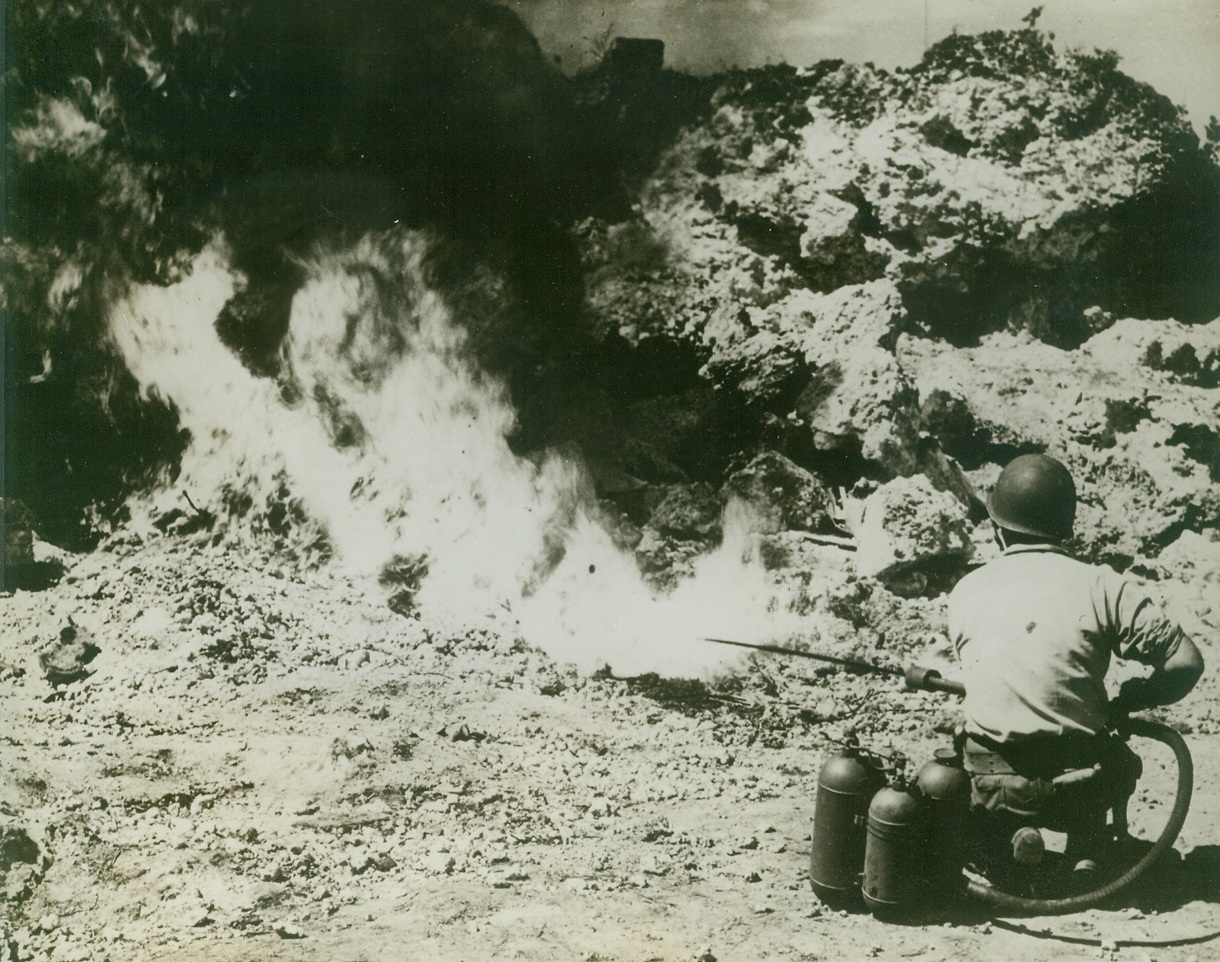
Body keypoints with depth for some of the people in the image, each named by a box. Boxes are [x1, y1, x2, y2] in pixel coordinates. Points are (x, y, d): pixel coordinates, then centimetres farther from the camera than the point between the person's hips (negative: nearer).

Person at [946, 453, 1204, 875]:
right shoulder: (1102, 586, -6)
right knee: (1122, 762, 34)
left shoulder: (964, 592, 1)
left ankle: (1009, 835, 17)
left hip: (994, 791, 1)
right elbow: (1185, 660, -7)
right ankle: (1085, 849, 17)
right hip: (1080, 789, -1)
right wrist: (1124, 704, 9)